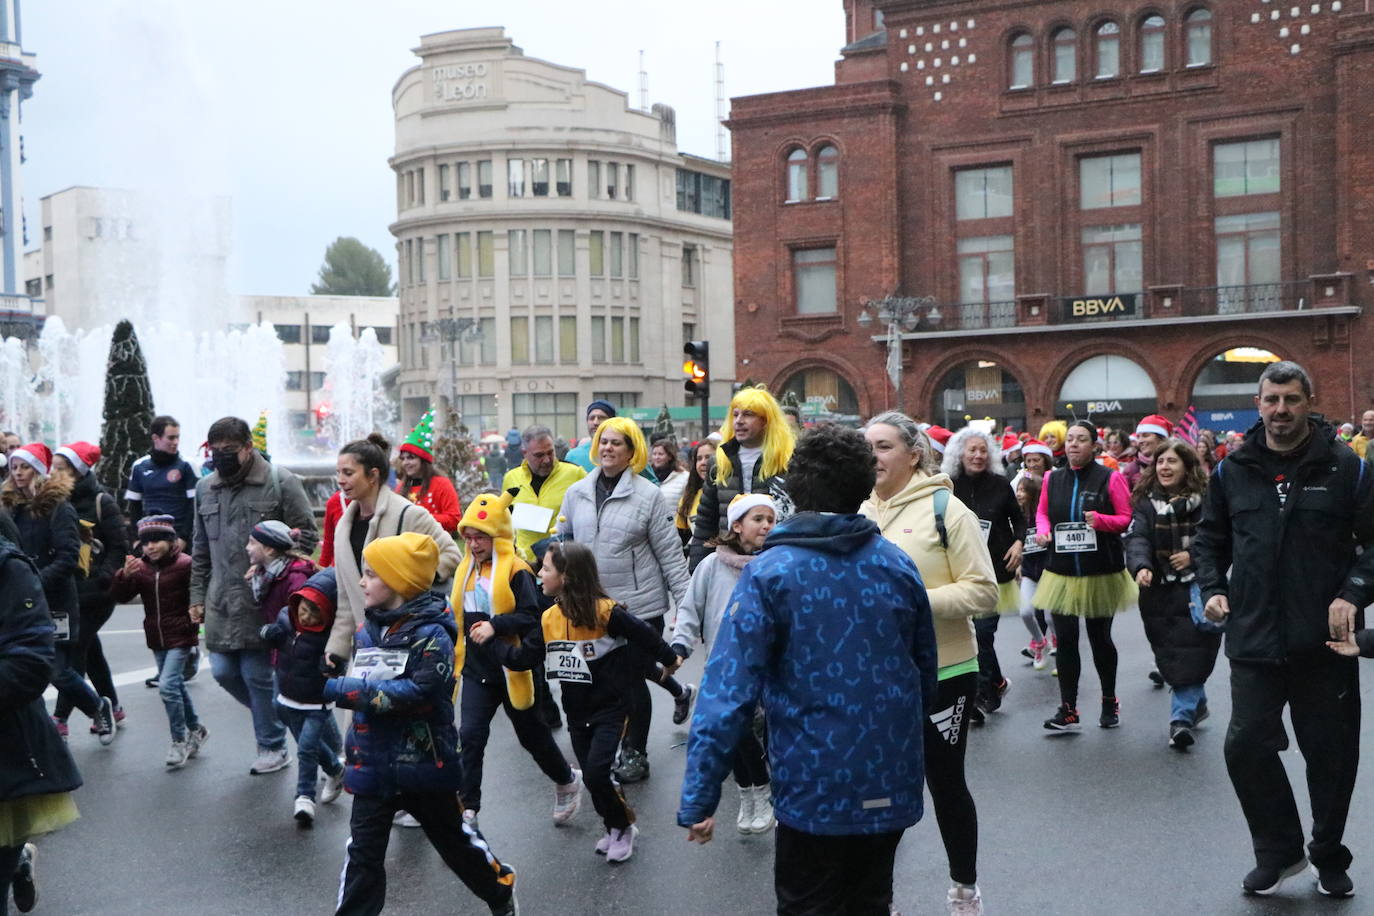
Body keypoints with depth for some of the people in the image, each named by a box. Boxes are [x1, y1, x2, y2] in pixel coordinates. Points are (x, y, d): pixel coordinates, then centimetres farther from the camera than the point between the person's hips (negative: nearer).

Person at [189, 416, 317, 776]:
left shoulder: (281, 482, -7)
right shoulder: (205, 488, 11)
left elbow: (306, 534, -4)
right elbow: (200, 548, 19)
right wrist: (197, 595, 16)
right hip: (221, 601, 6)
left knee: (258, 674, 0)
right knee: (223, 671, 9)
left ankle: (272, 747, 17)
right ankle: (272, 716, 33)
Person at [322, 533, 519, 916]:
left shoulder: (431, 635, -18)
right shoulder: (368, 628, 3)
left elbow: (417, 693, -29)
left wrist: (342, 690, -29)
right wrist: (336, 671, -5)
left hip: (423, 762, -4)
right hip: (374, 763, 4)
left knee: (454, 838, 15)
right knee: (363, 852, 4)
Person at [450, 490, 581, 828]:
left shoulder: (516, 571, -15)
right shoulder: (467, 570, 6)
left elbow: (531, 617, -23)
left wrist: (495, 625, -32)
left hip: (512, 669, -5)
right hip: (477, 670, 5)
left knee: (532, 735, 12)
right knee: (470, 735, -9)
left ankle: (567, 781, 38)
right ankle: (467, 809, -4)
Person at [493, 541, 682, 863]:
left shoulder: (606, 611, -19)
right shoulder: (549, 619, 0)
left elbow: (644, 635, -8)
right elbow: (524, 658, 2)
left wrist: (668, 659, 3)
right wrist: (492, 641, -1)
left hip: (611, 708, -6)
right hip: (577, 712, 6)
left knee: (596, 772, -14)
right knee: (592, 776, 11)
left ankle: (624, 826, 10)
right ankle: (614, 828, 32)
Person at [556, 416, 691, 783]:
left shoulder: (648, 495, -7)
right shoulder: (576, 493, 5)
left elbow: (670, 553, -6)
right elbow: (560, 543, 13)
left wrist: (684, 601, -8)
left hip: (641, 604, -5)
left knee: (634, 677, 3)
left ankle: (636, 754, 21)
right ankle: (679, 692, 44)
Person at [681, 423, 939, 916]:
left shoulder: (771, 572, -14)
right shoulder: (899, 563, -2)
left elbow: (729, 689, -20)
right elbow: (926, 674, 8)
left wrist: (698, 799, -16)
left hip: (815, 793, -4)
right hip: (893, 787, 4)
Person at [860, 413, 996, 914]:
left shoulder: (945, 509, -11)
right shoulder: (860, 512, 6)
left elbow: (983, 590, -15)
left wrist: (914, 600, -24)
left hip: (940, 674, -5)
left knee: (945, 782, 10)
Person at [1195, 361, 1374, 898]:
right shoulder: (1232, 470, 5)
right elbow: (1211, 537, 16)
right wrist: (1212, 588, 2)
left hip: (1325, 642, -2)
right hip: (1253, 638, 2)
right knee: (1245, 746, 1)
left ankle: (1329, 858, 32)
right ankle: (1279, 851, 22)